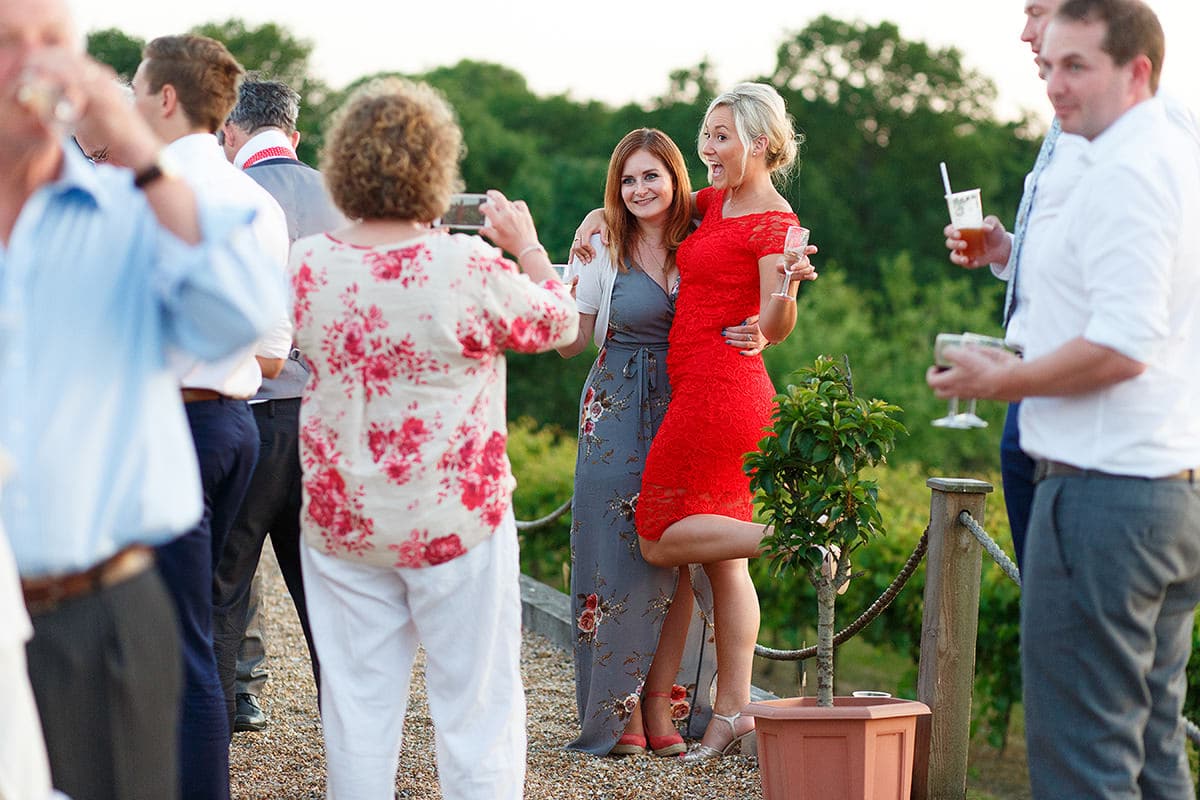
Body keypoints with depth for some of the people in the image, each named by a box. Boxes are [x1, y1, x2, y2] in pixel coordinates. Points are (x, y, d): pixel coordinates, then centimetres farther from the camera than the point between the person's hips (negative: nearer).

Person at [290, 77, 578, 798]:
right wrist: (527, 243, 17)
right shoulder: (472, 270, -17)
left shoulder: (305, 266, -7)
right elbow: (562, 322, 0)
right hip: (455, 521, -3)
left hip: (341, 521, 4)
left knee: (357, 703, 11)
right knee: (476, 704, 6)